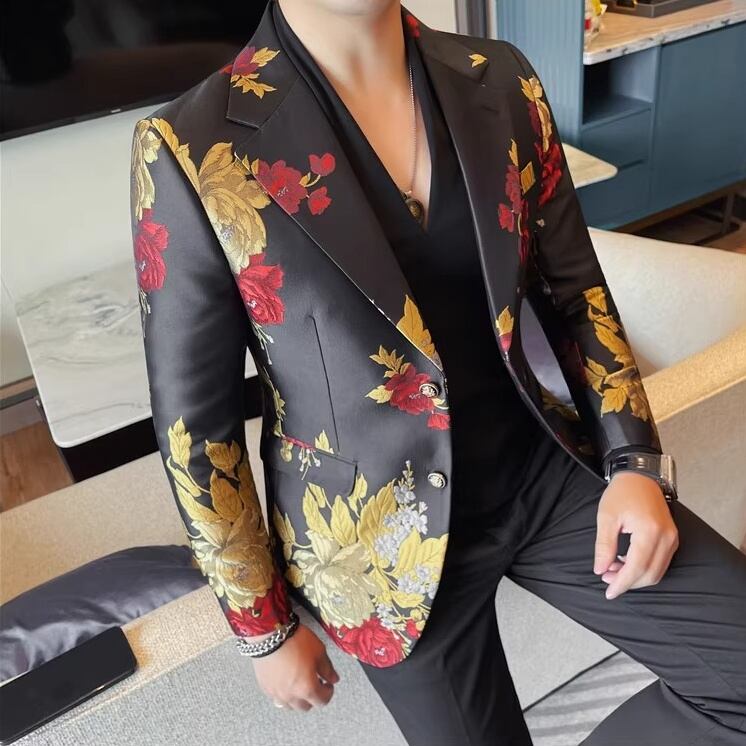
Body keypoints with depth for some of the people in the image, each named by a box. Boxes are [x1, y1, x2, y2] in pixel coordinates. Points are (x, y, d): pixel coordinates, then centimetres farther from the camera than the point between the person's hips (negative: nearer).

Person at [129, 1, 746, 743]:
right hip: (391, 542, -3)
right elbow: (194, 419, -10)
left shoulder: (501, 81, -4)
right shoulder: (191, 149, -17)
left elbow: (575, 284, 6)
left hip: (546, 474, 4)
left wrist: (632, 460, -5)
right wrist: (265, 629, -2)